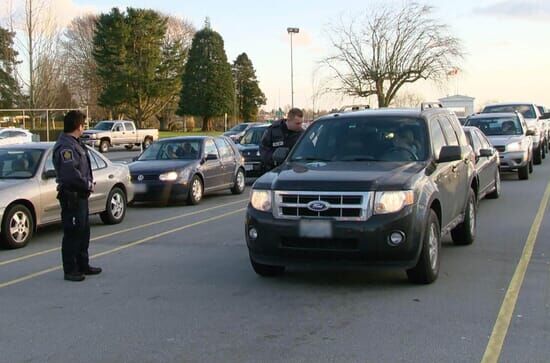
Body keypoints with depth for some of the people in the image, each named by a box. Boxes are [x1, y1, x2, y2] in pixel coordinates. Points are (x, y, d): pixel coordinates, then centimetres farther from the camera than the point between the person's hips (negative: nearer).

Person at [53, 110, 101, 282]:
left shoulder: (75, 144, 15)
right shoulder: (65, 146, -19)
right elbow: (70, 173, -28)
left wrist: (88, 183, 6)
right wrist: (88, 185, -16)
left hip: (81, 195, 11)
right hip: (71, 195, -11)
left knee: (83, 232, 18)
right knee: (72, 233, -3)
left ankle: (83, 266, 30)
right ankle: (70, 270, 5)